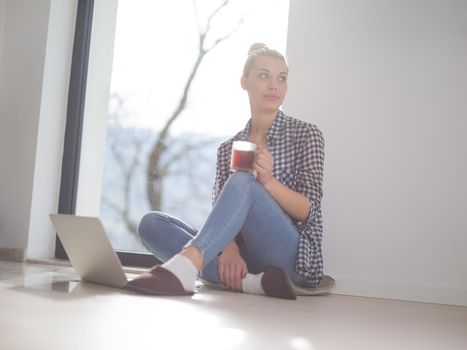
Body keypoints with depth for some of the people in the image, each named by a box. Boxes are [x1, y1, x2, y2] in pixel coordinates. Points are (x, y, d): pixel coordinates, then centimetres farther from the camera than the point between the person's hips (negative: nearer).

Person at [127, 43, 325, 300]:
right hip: (242, 258, 4)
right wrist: (228, 248, -21)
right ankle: (247, 281, -35)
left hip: (291, 260, -4)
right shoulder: (228, 149, 14)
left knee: (242, 182, -29)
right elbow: (221, 214, 2)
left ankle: (183, 268, -52)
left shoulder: (306, 135, 4)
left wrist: (268, 181, -24)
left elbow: (307, 210, -4)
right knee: (151, 223, -16)